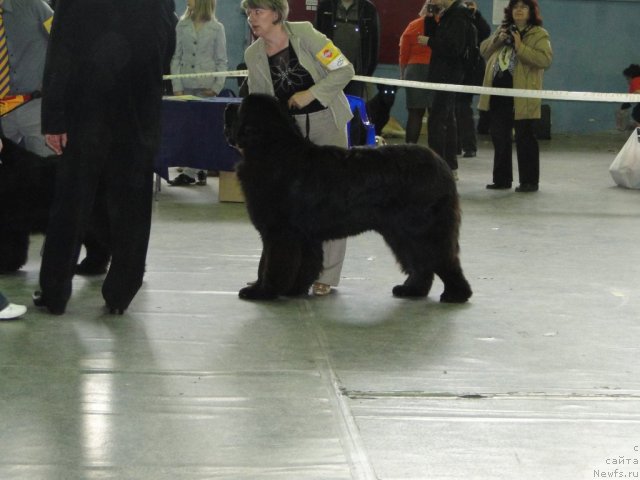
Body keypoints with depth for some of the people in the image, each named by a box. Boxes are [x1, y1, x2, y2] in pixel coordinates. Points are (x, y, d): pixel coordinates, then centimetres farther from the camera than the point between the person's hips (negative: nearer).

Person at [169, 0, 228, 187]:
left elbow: (222, 61, 3)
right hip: (186, 85, 2)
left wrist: (217, 86, -8)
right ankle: (199, 170, 7)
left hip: (206, 86, -2)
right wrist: (177, 86, -3)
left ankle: (190, 172, -3)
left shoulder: (217, 28, 2)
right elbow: (176, 58, 6)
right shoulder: (182, 26, 7)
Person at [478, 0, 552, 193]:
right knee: (499, 137, 11)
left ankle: (529, 181, 5)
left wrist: (520, 47, -21)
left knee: (524, 139, -2)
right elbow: (484, 50, 14)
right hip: (499, 91, 7)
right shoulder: (502, 30, 17)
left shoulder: (539, 34, -4)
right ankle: (502, 179, 20)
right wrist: (497, 39, -4)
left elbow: (546, 60, -17)